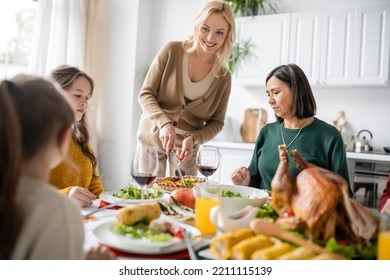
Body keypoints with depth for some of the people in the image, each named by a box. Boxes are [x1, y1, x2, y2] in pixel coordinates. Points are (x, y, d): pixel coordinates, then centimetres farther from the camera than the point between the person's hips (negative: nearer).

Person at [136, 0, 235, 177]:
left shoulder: (223, 77, -5)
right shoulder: (172, 51, -11)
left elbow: (216, 122, -1)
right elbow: (145, 95, -11)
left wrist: (193, 139, -19)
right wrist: (164, 123, -28)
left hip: (186, 146, 2)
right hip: (153, 137, -1)